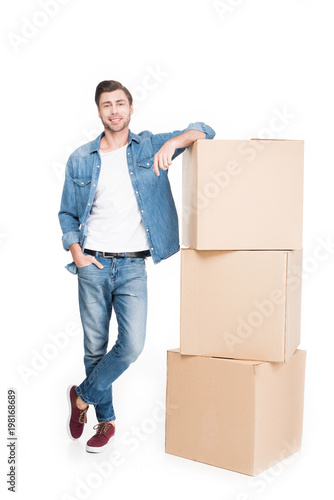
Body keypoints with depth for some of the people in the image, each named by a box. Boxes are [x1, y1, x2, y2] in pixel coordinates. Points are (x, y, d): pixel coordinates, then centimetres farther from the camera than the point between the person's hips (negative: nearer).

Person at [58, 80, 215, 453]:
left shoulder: (151, 147, 4)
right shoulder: (80, 160, 7)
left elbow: (203, 131, 0)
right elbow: (67, 214, 13)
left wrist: (173, 142, -20)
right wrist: (75, 251, -3)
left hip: (134, 266, -1)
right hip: (93, 265, 1)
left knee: (131, 345, -9)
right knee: (95, 347, 7)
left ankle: (83, 395, 17)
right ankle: (105, 420, 27)